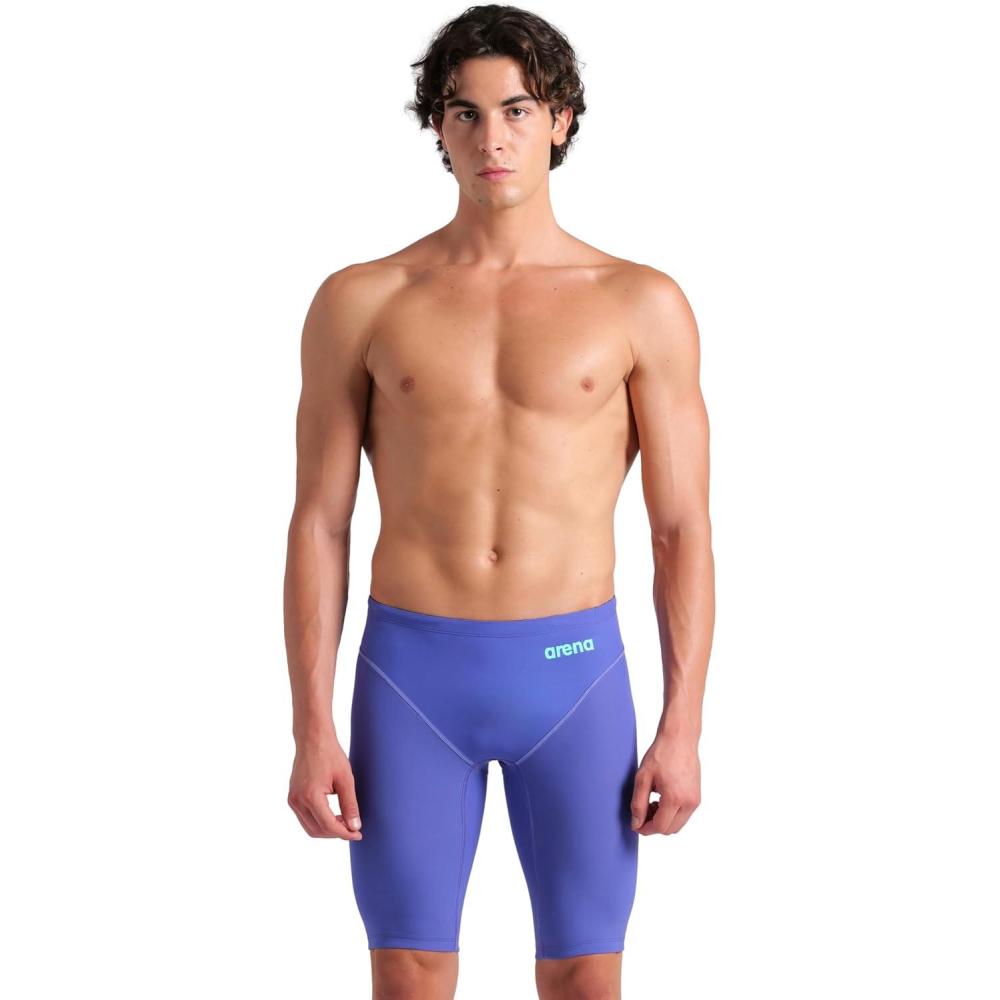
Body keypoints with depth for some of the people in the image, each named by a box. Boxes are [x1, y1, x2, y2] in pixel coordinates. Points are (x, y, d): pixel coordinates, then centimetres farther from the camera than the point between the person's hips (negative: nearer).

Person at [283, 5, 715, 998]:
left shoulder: (641, 304, 1)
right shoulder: (360, 302, 3)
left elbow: (682, 529, 2)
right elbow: (319, 523, 3)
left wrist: (683, 726, -5)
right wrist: (311, 729, -3)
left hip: (573, 672, 0)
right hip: (409, 674, 0)